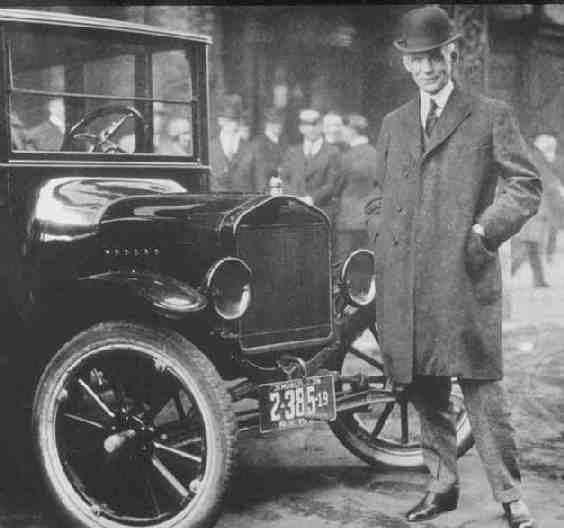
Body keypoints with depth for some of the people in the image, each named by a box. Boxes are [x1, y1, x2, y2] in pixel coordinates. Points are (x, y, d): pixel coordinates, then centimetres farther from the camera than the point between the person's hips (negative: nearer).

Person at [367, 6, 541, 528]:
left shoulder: (491, 115, 5)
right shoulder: (393, 125, 19)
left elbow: (526, 186, 1)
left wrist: (486, 229, -13)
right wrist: (383, 265, 16)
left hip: (465, 275, -4)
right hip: (404, 283, 5)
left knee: (481, 386, -8)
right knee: (426, 389, 10)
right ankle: (442, 485, 24)